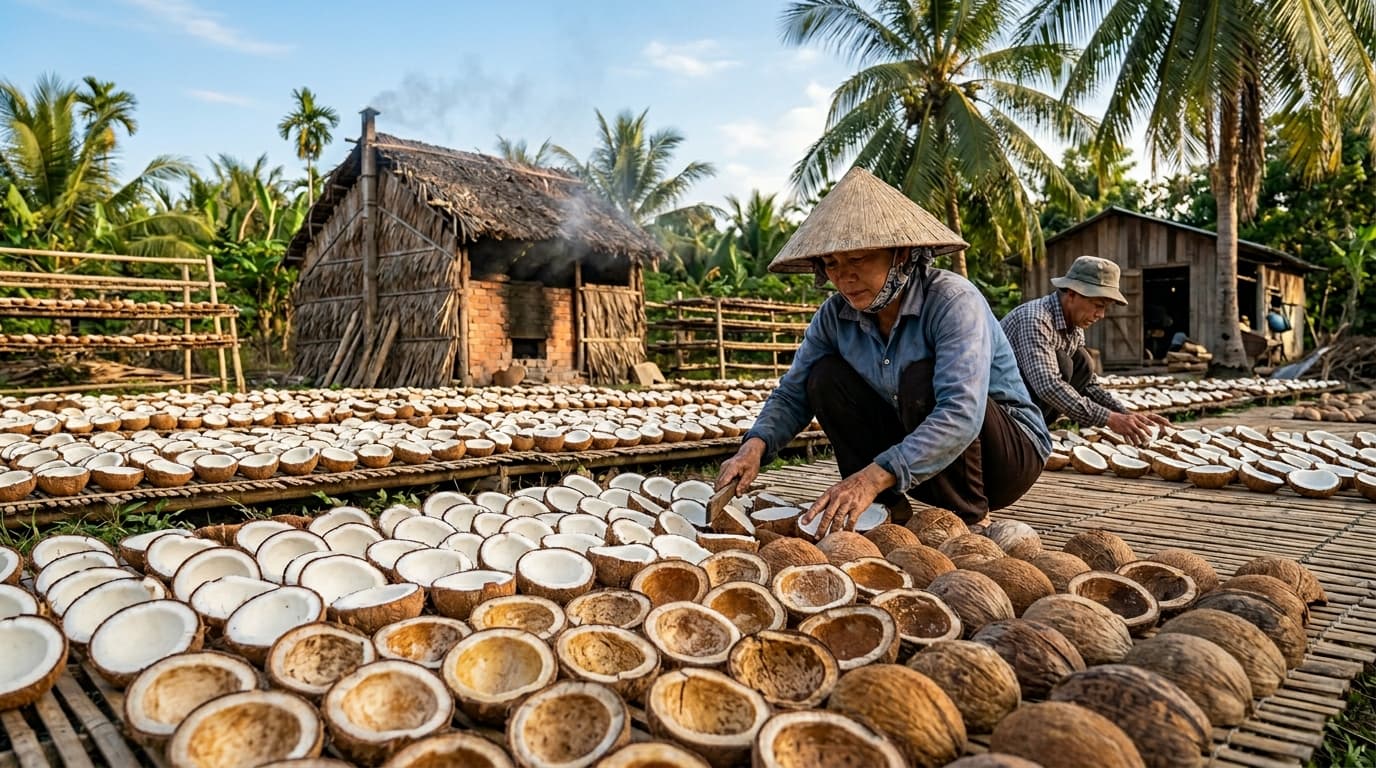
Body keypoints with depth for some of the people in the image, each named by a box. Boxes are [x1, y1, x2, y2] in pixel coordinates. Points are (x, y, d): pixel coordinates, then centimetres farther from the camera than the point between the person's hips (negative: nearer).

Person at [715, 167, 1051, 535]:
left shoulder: (954, 302, -27)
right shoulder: (836, 315, -8)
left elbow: (961, 416, -38)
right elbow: (792, 394, -2)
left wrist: (874, 476, -48)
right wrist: (755, 445, -23)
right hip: (918, 455, 6)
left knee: (921, 378, -32)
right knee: (825, 377, -10)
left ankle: (967, 517, -15)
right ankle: (885, 506, -4)